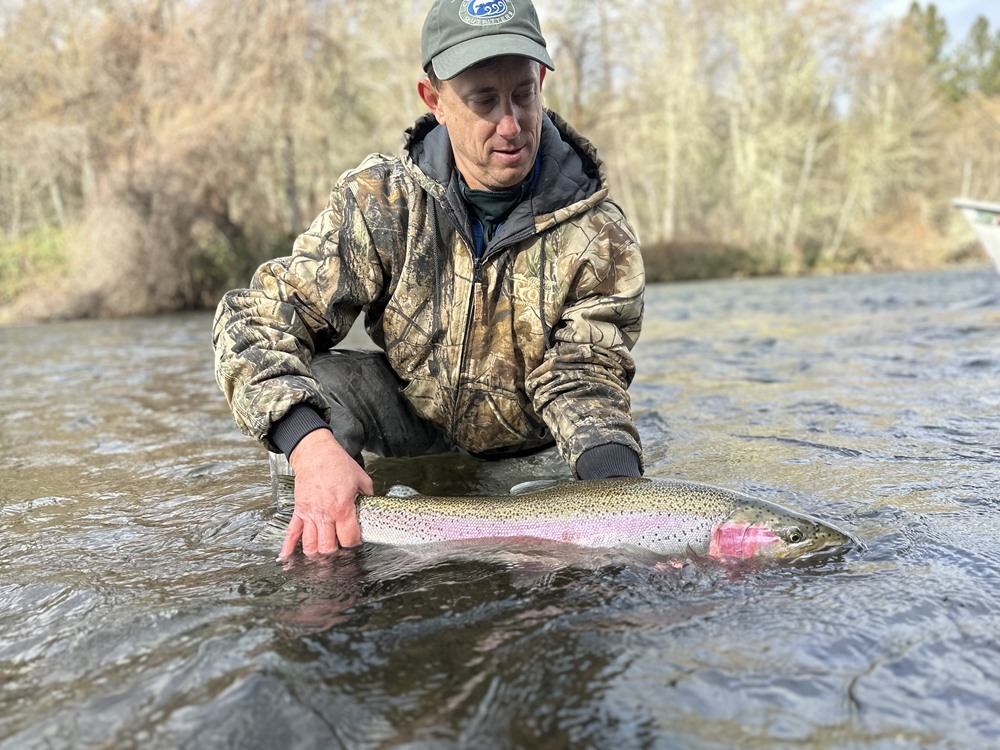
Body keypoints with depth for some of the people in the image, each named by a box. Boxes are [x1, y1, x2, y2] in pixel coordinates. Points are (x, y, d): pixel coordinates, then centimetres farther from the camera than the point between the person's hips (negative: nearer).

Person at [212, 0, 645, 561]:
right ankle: (325, 567, -9)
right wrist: (310, 445, -44)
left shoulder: (600, 239, -20)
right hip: (412, 417, -1)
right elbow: (255, 323, -25)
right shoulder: (383, 201, -21)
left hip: (529, 449, 1)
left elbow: (583, 383, -20)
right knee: (318, 386, -28)